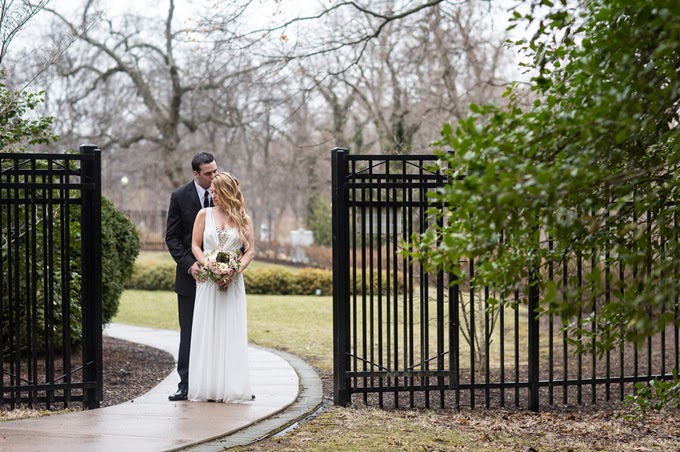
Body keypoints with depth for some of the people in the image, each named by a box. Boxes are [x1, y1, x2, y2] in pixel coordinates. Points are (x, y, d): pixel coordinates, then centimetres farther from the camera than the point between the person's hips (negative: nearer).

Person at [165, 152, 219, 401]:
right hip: (191, 276, -1)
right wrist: (189, 264, -12)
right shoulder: (180, 197, -1)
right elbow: (172, 237, 0)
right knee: (188, 332, 2)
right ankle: (186, 384, 4)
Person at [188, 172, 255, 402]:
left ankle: (232, 388, 1)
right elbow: (195, 245, 5)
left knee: (232, 331, -2)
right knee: (206, 331, -3)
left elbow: (250, 250, 3)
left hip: (233, 281, 0)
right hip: (207, 280, 0)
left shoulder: (243, 219, 6)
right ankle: (206, 387, 0)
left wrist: (235, 271, -13)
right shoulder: (205, 214, 7)